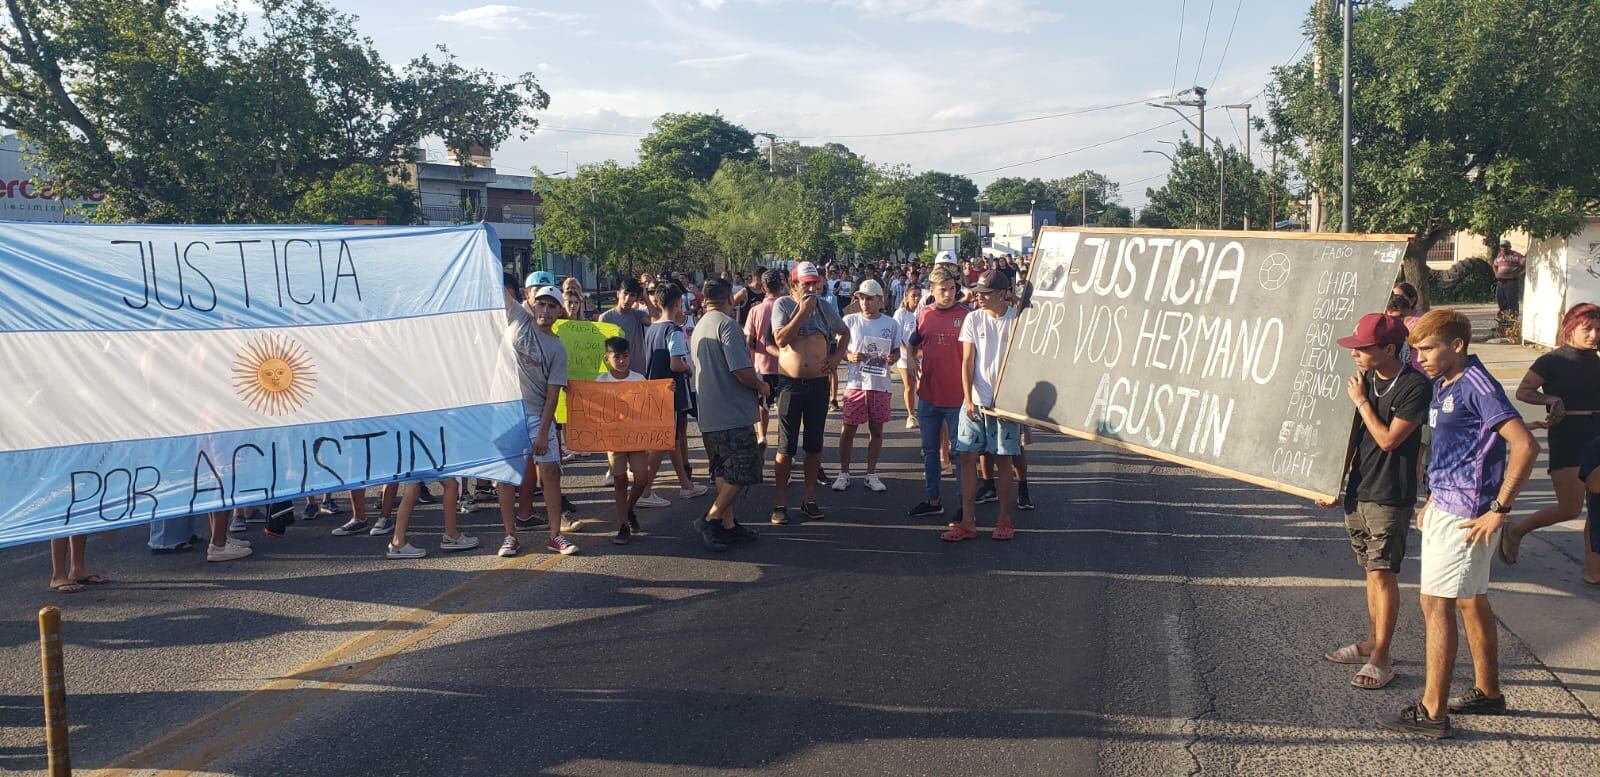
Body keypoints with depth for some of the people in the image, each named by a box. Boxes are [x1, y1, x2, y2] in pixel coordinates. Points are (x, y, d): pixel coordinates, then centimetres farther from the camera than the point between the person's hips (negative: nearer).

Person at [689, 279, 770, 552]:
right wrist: (761, 386, -3)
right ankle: (711, 519, -7)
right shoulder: (727, 325, -15)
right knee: (744, 472, -4)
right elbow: (742, 371, -23)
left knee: (724, 472, 15)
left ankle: (728, 524, 18)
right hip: (733, 414, -9)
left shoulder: (699, 328, 15)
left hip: (709, 415, 9)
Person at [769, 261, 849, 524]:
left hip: (819, 383, 3)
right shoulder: (783, 305, -4)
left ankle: (810, 498, 20)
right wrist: (802, 312, -19)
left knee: (814, 445, 9)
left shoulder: (824, 307, 6)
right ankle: (780, 501, 8)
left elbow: (844, 332, 21)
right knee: (786, 446, 0)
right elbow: (781, 339, -18)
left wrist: (837, 356, 4)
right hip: (790, 384, -3)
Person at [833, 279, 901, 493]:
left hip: (881, 385, 1)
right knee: (849, 429, 2)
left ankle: (871, 474, 20)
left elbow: (896, 351, 13)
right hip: (855, 383, -1)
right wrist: (849, 356, -15)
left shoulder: (891, 324, 4)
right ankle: (844, 473, 15)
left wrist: (892, 358, -9)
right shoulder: (850, 321, 1)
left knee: (876, 430, 8)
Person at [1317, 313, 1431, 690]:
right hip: (1358, 490, 7)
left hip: (1390, 496, -7)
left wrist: (1361, 402, -12)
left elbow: (1388, 439, -19)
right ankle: (1372, 643, 28)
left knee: (1383, 575, -4)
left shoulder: (1415, 387, -15)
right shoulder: (1367, 379, 7)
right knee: (1372, 572, 16)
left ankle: (1381, 659, 3)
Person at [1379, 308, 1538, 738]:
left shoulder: (1477, 385, -17)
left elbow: (1525, 445, -24)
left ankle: (1432, 712, -2)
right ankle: (1488, 693, 32)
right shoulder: (1442, 386, 11)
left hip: (1465, 516, -10)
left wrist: (1499, 509, -23)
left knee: (1436, 603, -7)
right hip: (1445, 507, 10)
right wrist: (1432, 501, 17)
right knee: (1472, 601, 18)